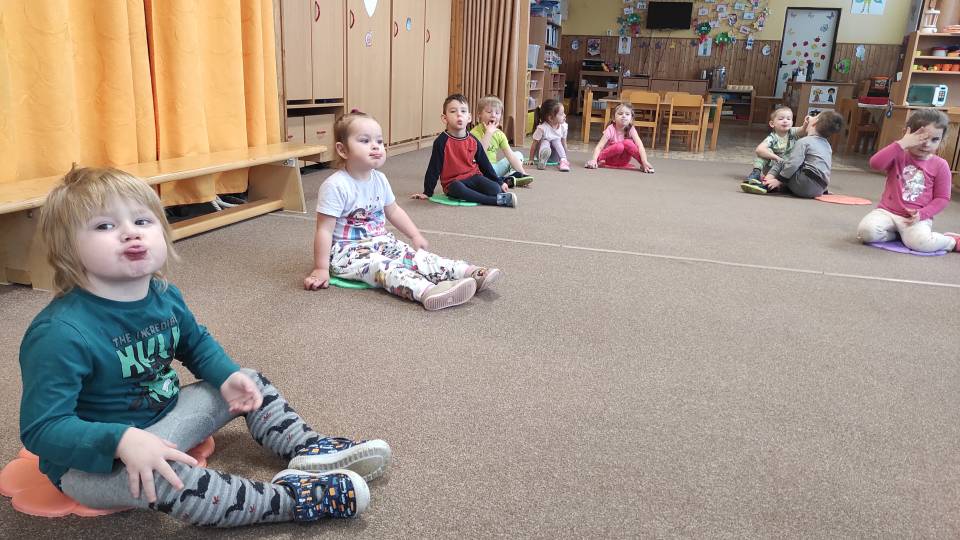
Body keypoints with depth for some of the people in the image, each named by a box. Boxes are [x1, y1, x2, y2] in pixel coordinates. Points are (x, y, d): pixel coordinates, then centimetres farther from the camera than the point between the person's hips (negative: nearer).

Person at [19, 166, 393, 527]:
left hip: (162, 418, 8)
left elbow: (197, 344, 14)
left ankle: (308, 449, 1)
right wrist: (123, 441, -42)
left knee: (250, 384, 8)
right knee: (158, 478, -38)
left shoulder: (164, 296, -5)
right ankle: (290, 498, -29)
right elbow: (41, 428, -29)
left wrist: (228, 376, -3)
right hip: (90, 460, -8)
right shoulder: (60, 333, -29)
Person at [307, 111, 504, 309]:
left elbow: (393, 210, 19)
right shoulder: (335, 186, -19)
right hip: (348, 251, -7)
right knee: (383, 266, -32)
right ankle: (427, 291, -57)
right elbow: (325, 229, -18)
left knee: (416, 256, -12)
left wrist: (415, 235, 15)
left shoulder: (379, 179, 3)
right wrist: (321, 269, -19)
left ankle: (471, 273, -25)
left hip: (380, 243, 7)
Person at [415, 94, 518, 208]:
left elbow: (484, 164, 15)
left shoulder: (473, 141, 4)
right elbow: (434, 168, -5)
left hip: (473, 176, 3)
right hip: (453, 182, -3)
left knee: (495, 189, -27)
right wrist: (427, 193, -3)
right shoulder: (442, 142, -8)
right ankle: (497, 200, -30)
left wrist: (499, 183, 18)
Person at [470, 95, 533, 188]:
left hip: (493, 169, 7)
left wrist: (522, 173, -11)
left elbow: (510, 155, -1)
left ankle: (514, 175, -21)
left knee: (518, 154, 9)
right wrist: (489, 133, -29)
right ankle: (506, 181, -33)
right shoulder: (475, 133, -13)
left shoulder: (499, 134, 5)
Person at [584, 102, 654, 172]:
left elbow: (640, 146, -22)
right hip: (609, 159, -2)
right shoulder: (610, 130, -19)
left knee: (628, 143, -26)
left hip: (622, 161, 2)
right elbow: (599, 147, -24)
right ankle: (600, 160, -17)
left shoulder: (631, 130, -13)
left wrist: (645, 162, -36)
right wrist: (594, 160, -41)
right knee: (619, 146, -32)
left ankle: (643, 165, -22)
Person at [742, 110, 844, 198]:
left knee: (780, 163, 4)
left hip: (806, 185, -8)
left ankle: (764, 185, -12)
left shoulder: (804, 141, -3)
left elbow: (793, 163, -13)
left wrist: (779, 180, -9)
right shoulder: (827, 145, 22)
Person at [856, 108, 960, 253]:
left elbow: (942, 198, 3)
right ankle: (899, 233, 0)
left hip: (917, 217, -1)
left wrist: (922, 214, -13)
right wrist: (902, 143, -23)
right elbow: (875, 164, -21)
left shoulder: (940, 165, 2)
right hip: (887, 211, 1)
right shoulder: (898, 156, 1)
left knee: (919, 242, -32)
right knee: (866, 231, -29)